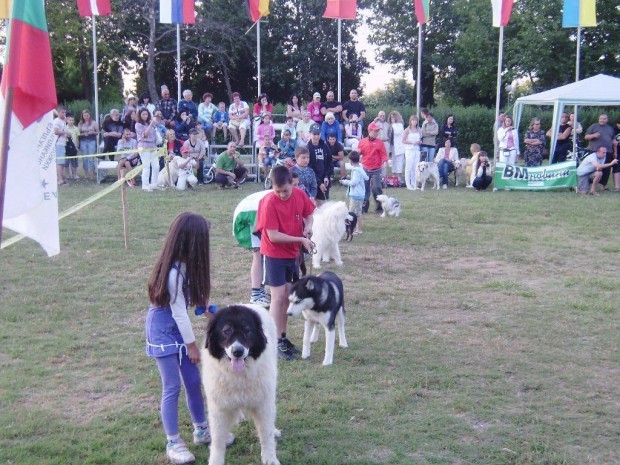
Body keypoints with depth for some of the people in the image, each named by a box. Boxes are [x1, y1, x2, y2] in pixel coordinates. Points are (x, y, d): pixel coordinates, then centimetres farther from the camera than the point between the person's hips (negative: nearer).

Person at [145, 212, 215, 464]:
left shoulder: (185, 265, -2)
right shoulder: (174, 272, -27)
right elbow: (179, 313, -20)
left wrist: (205, 305, -3)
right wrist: (191, 344, -12)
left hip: (178, 330, 9)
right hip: (164, 332, -8)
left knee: (194, 382, 14)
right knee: (172, 387, -3)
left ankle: (201, 430, 29)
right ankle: (173, 443, 9)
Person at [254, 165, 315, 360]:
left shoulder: (300, 195, -6)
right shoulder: (269, 202, -22)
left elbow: (308, 214, 12)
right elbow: (273, 236, -23)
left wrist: (308, 226, -11)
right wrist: (300, 240, -23)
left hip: (292, 253, 5)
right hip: (274, 255, -5)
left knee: (286, 296, 11)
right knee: (278, 297, -4)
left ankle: (283, 337, 22)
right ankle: (276, 343, 2)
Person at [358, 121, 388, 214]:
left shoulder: (379, 143, 0)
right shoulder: (362, 142, 6)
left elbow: (383, 154, -3)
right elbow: (358, 153, 15)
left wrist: (384, 161, -21)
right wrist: (358, 152, -8)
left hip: (376, 170, -2)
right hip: (365, 169, 2)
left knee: (376, 188, -7)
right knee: (364, 189, 6)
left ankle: (379, 208, 3)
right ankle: (364, 207, 16)